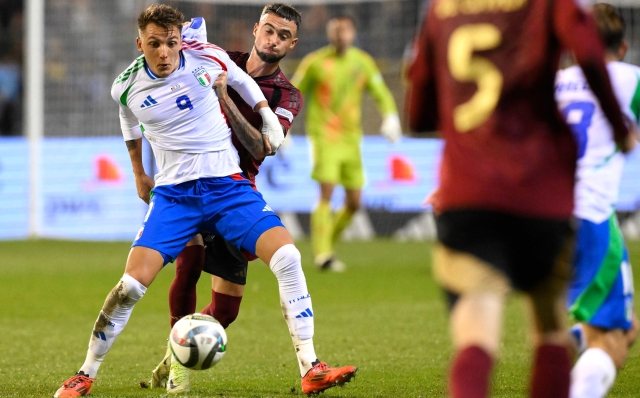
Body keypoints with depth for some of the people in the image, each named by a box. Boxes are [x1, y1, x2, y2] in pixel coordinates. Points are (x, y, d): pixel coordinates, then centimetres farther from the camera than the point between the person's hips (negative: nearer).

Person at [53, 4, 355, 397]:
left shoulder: (207, 58, -7)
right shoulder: (128, 86, -4)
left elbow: (242, 80, 17)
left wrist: (268, 117, 9)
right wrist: (138, 173, 30)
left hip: (228, 186, 0)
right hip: (173, 194, 0)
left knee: (287, 258, -20)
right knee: (132, 284, -15)